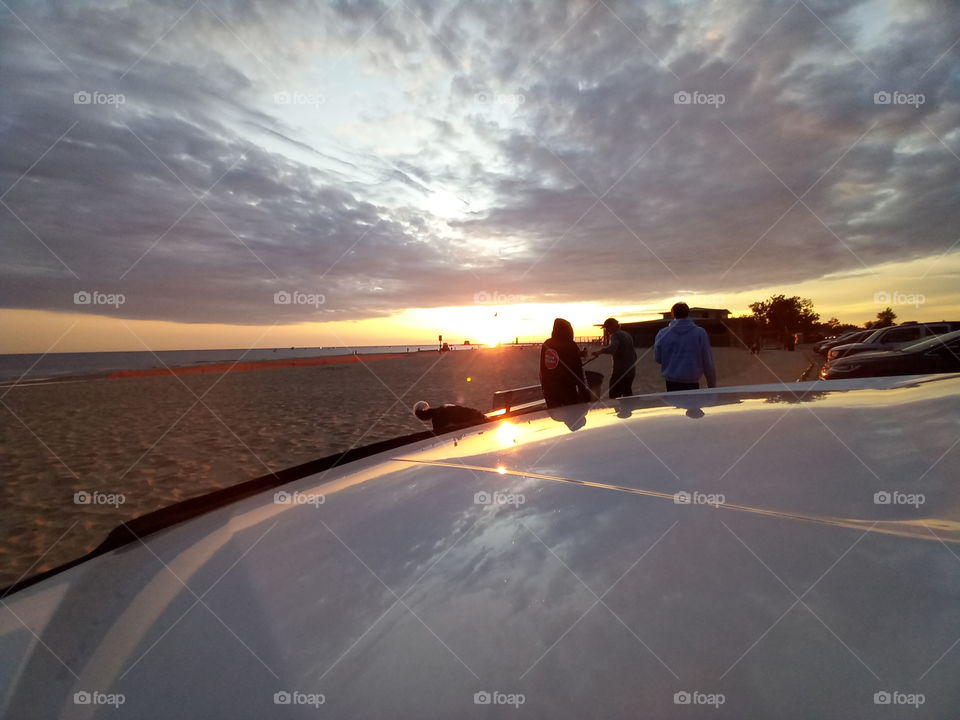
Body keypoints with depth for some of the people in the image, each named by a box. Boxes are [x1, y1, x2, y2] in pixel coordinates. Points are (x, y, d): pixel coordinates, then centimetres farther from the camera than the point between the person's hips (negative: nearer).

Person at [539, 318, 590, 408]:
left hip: (548, 389, 5)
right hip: (567, 389, -5)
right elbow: (578, 369, -9)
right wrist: (583, 389, -1)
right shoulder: (570, 346, -11)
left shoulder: (546, 344, 5)